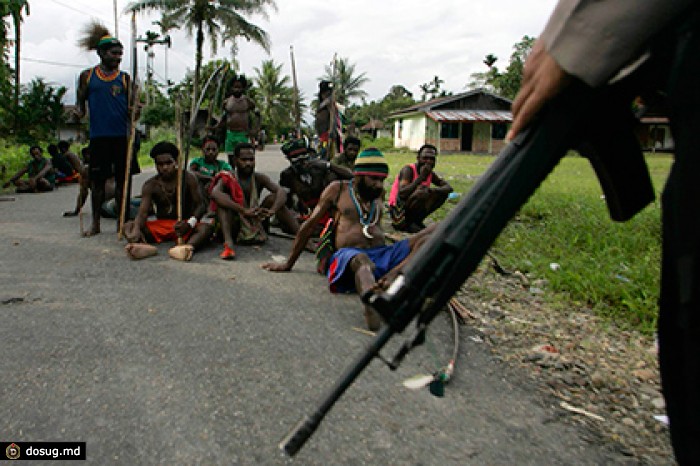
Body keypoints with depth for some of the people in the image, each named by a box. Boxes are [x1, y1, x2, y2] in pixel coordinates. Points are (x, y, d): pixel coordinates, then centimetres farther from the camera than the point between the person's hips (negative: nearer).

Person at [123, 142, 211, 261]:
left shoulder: (188, 179, -4)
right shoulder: (150, 185, -1)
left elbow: (200, 205, -10)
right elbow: (143, 212, -12)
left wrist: (190, 223, -32)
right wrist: (136, 230, -36)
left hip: (184, 225, -2)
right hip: (160, 226, 2)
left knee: (206, 227, -33)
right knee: (128, 226, -19)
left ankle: (187, 247, -63)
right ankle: (145, 246, -50)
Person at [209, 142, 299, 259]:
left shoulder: (260, 178, 2)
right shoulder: (228, 179, -7)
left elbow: (281, 192, -15)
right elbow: (215, 193, -30)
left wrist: (272, 211, -37)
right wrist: (245, 211, -42)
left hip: (258, 226, 2)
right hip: (235, 228, -2)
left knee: (274, 197, -14)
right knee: (222, 199, -23)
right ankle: (228, 243, -44)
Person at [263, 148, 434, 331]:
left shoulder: (379, 193, 24)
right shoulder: (338, 189, 12)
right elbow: (309, 225, 15)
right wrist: (288, 264, 16)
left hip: (381, 254, 4)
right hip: (348, 253, -4)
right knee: (361, 261, -43)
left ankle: (392, 278, -46)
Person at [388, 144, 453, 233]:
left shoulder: (431, 174, 4)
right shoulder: (408, 170, -17)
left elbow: (448, 187, -2)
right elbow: (402, 194, -32)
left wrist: (432, 190, -22)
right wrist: (421, 177, -30)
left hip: (413, 211, 7)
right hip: (399, 211, -7)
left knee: (443, 193, -1)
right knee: (422, 191, -30)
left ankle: (416, 221, 2)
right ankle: (407, 223, -12)